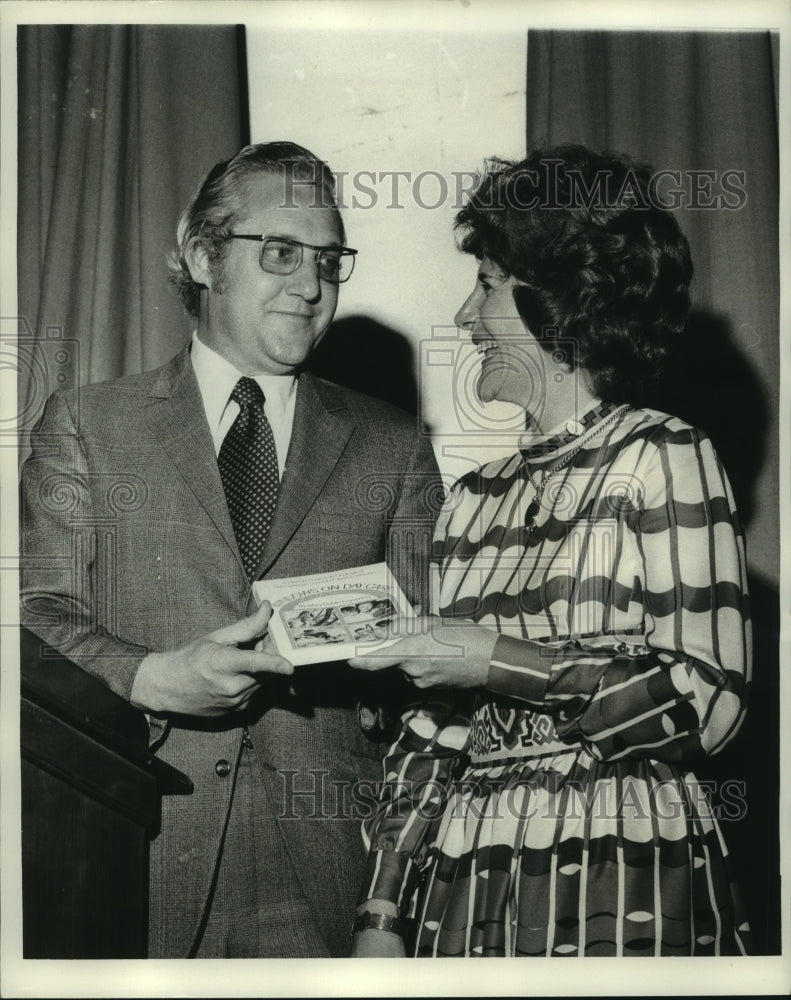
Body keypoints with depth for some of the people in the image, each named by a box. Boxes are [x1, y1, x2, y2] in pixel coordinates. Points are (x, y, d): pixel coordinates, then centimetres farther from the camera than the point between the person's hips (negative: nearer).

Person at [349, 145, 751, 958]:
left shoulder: (662, 460, -6)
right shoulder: (473, 499, 10)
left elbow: (707, 701, -12)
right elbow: (430, 732, 9)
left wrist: (499, 662, -16)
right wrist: (380, 918, 2)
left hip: (620, 891, -5)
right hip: (459, 885, 5)